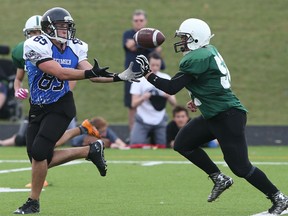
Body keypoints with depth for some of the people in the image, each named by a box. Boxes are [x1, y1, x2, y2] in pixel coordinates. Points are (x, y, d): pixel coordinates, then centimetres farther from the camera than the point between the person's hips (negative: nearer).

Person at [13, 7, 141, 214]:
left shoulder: (74, 48, -3)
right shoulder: (38, 46, -18)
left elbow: (93, 75, -2)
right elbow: (60, 73, -24)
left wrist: (120, 77, -13)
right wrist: (89, 73, -29)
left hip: (60, 107, 0)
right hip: (38, 109, 1)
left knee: (39, 152, -17)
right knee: (41, 160, 2)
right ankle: (91, 151, 22)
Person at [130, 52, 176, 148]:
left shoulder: (166, 78, 2)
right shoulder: (139, 79, -5)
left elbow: (174, 103, -1)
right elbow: (134, 104, -10)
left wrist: (169, 97, -24)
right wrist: (143, 98, -30)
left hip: (160, 121, 2)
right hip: (143, 121, -2)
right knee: (135, 147, -14)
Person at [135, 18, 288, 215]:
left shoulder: (196, 59, -20)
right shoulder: (208, 51, 8)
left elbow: (171, 88, -20)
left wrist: (146, 73, -12)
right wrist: (198, 100, 16)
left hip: (228, 117, -10)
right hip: (213, 116, 10)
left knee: (240, 167, -6)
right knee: (183, 143, 11)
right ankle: (219, 179, 18)